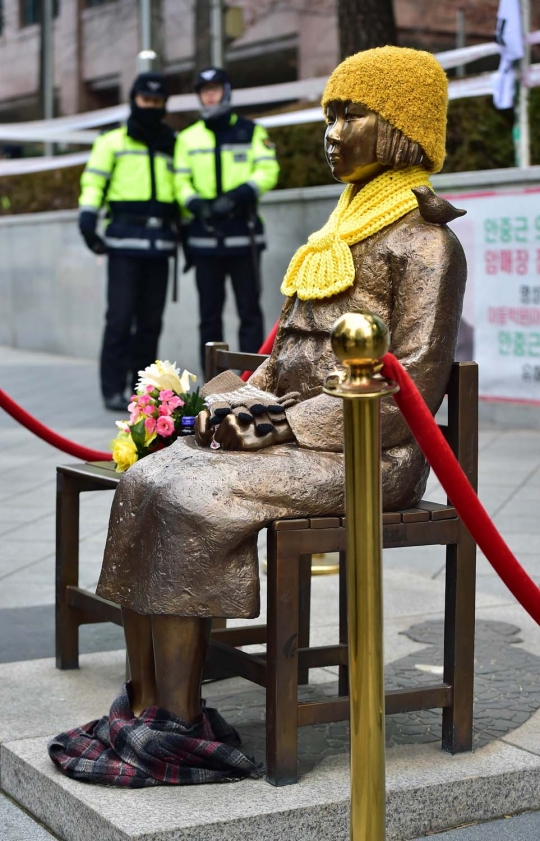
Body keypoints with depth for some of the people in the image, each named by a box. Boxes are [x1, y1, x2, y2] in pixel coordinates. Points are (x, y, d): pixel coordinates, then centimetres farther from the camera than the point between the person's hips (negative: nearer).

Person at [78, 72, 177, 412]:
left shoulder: (171, 146, 19)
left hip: (159, 242, 4)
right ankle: (113, 389, -7)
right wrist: (88, 218, -12)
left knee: (151, 319, 5)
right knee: (121, 317, -9)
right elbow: (93, 182, 2)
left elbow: (181, 190, 22)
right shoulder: (113, 142, 8)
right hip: (124, 239, -4)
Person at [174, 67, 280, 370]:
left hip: (243, 234, -2)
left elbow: (268, 171, -3)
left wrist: (237, 196, -18)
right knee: (209, 313, 5)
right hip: (204, 237, 2)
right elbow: (181, 181, 7)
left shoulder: (252, 132, 8)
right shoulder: (188, 137, 14)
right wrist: (197, 204, -14)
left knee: (249, 310, -2)